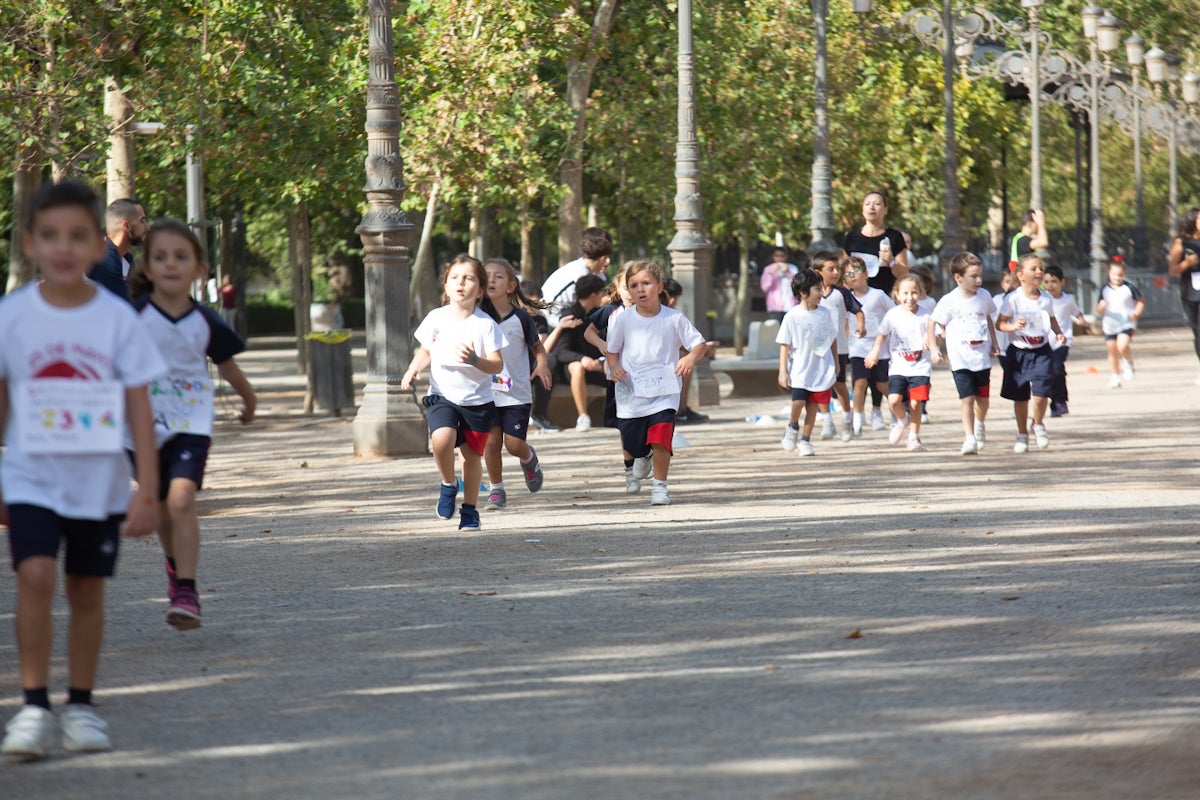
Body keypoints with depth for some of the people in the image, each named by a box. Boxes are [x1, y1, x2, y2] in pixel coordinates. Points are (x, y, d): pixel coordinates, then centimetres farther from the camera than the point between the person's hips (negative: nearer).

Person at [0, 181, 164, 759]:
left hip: (100, 481, 1)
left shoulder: (117, 319, -5)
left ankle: (81, 705, 21)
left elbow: (139, 407, -1)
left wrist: (147, 488, -4)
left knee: (87, 589, 8)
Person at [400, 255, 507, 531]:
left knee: (472, 455, 6)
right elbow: (425, 350, 14)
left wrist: (475, 360, -29)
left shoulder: (486, 324, -8)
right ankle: (448, 484, 4)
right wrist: (413, 370, -5)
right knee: (441, 439, -26)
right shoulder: (436, 318, -1)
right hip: (442, 396, 0)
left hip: (477, 401, 0)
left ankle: (470, 511, 26)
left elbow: (497, 365, -10)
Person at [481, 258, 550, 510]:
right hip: (486, 392, 2)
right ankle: (495, 490, 15)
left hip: (516, 392, -2)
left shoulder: (520, 317, -5)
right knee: (491, 442, -2)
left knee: (514, 443, -6)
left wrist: (542, 364, -14)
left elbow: (537, 346, 4)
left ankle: (529, 459, 30)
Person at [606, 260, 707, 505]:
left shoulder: (674, 319, -5)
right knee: (631, 445, 11)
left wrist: (691, 358, -22)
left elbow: (699, 343, -1)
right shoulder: (623, 320, -2)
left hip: (664, 392, -2)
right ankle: (634, 465, 47)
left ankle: (660, 485, -1)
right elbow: (612, 349, 10)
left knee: (660, 440, -17)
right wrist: (614, 367, -11)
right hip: (631, 392, 2)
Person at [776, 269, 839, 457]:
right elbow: (785, 345, -5)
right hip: (799, 370, -3)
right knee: (798, 401, -15)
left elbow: (833, 339, 14)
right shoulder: (793, 317, -7)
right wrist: (783, 371, -8)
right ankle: (793, 427, 16)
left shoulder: (826, 313, 3)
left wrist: (836, 364, 17)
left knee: (813, 406, 4)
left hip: (822, 369, 3)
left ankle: (805, 440, 18)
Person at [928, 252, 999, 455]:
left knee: (983, 398, 10)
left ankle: (979, 426, 38)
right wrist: (933, 348, -9)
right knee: (967, 398, -12)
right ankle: (969, 438, -7)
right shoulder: (949, 301, -10)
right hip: (960, 360, -4)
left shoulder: (984, 296, 4)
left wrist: (994, 343, 18)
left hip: (982, 357, 4)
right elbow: (933, 324, -2)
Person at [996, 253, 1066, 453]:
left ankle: (1038, 425, 16)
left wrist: (1059, 333, 1)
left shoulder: (1046, 299, 2)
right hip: (1018, 352, -2)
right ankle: (1022, 434, 24)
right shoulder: (1013, 299, -10)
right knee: (1020, 397, 6)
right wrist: (1013, 326, -26)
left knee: (1041, 394, -12)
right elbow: (999, 323, -7)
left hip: (1041, 352, 2)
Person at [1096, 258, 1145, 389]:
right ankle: (1115, 377, 24)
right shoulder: (1104, 290, 4)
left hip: (1126, 324, -3)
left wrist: (1136, 314, -7)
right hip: (1109, 325, 3)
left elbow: (1141, 301, 8)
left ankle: (1128, 363, 6)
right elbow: (1098, 310, 7)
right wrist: (1101, 307, -17)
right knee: (1112, 352, 9)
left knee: (1122, 346, -24)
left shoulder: (1129, 288, -3)